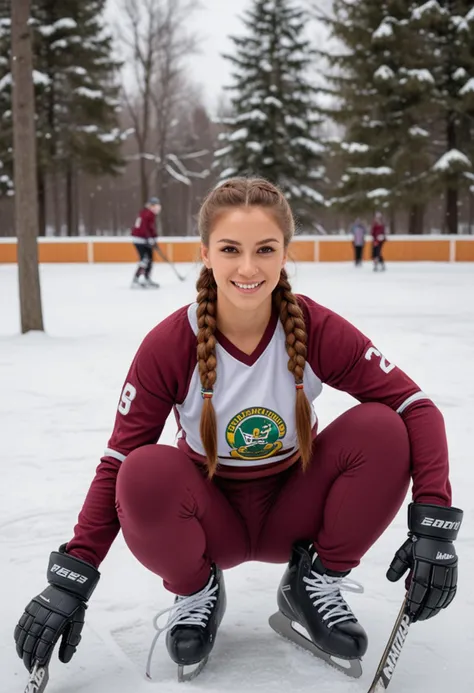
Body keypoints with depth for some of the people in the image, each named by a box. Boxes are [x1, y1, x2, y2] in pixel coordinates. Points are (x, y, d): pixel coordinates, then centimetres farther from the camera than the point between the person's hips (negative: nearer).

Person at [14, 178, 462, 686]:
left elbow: (416, 407, -17)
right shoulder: (168, 345, -20)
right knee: (146, 473, -33)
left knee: (381, 429, -24)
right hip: (212, 520, -1)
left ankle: (317, 581, 0)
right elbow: (118, 461, -16)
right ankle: (195, 590, 0)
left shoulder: (318, 331, -18)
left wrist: (434, 523, -31)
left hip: (294, 512, 1)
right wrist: (71, 578, -22)